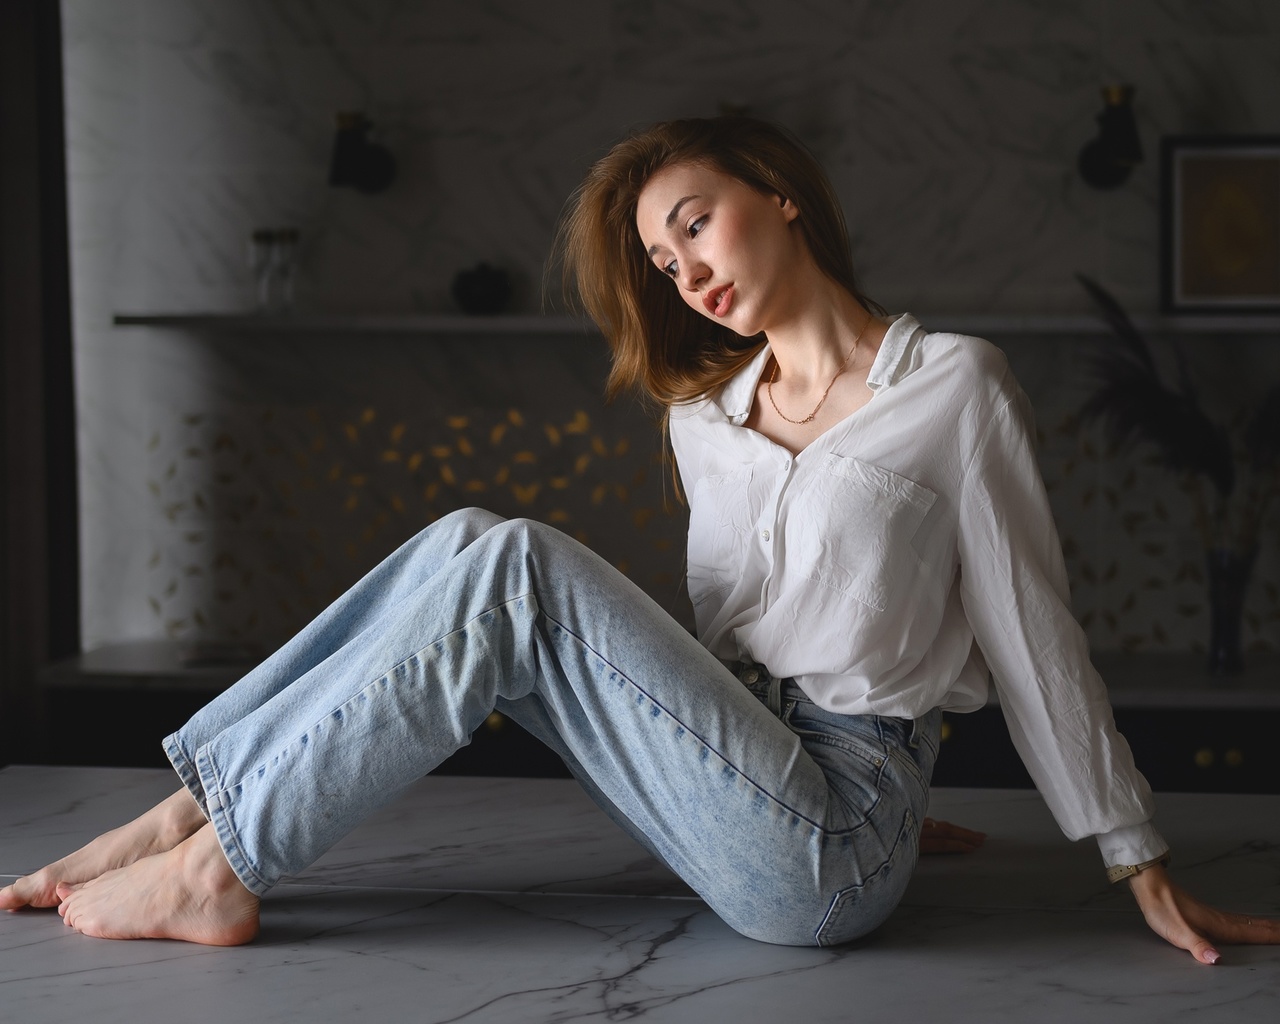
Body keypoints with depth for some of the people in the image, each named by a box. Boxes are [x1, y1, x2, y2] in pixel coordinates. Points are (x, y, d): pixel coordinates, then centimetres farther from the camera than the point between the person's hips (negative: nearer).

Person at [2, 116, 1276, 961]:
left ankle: (217, 865, -15)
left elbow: (1029, 634, -4)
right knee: (465, 548, -9)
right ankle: (198, 811, -10)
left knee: (517, 571, -20)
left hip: (829, 852, -6)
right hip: (740, 808, 6)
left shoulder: (951, 385, -4)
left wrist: (1144, 873, 1)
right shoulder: (702, 416, 14)